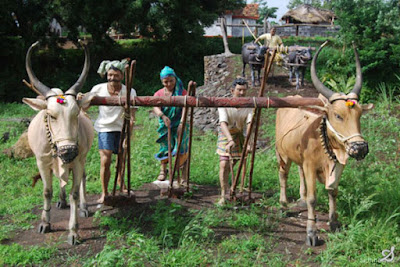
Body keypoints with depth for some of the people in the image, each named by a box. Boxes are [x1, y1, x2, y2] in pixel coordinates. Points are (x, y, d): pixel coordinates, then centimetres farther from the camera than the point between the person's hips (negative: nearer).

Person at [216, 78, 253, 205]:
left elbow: (249, 123, -28)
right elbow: (223, 124, -34)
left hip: (240, 136, 3)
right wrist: (230, 140, -48)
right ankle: (223, 195, -8)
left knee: (232, 164, 15)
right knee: (224, 164, -15)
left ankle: (226, 186, 42)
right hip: (225, 136, -3)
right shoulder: (224, 105, -22)